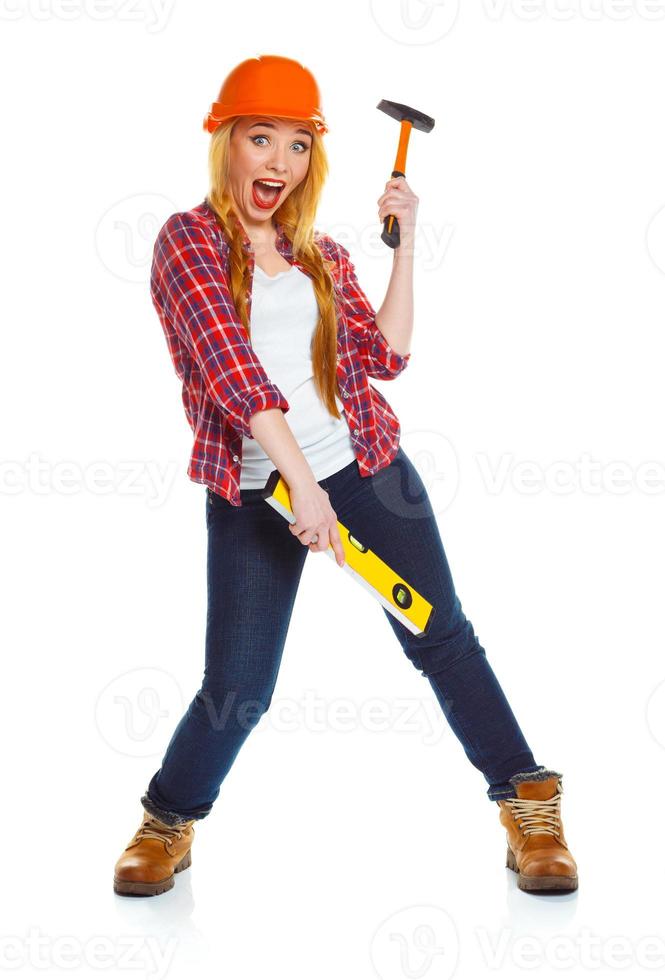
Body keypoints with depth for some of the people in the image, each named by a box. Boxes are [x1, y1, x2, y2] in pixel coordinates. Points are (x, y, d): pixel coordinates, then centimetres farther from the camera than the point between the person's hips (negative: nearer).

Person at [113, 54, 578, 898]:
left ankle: (531, 809, 16)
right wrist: (300, 480, -25)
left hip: (365, 470, 4)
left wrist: (405, 241, 2)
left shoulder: (323, 256, 12)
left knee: (442, 638, 3)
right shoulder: (187, 240, -3)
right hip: (252, 496, -3)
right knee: (238, 687, -2)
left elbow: (384, 353, 4)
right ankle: (167, 824, 25)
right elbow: (229, 361, -16)